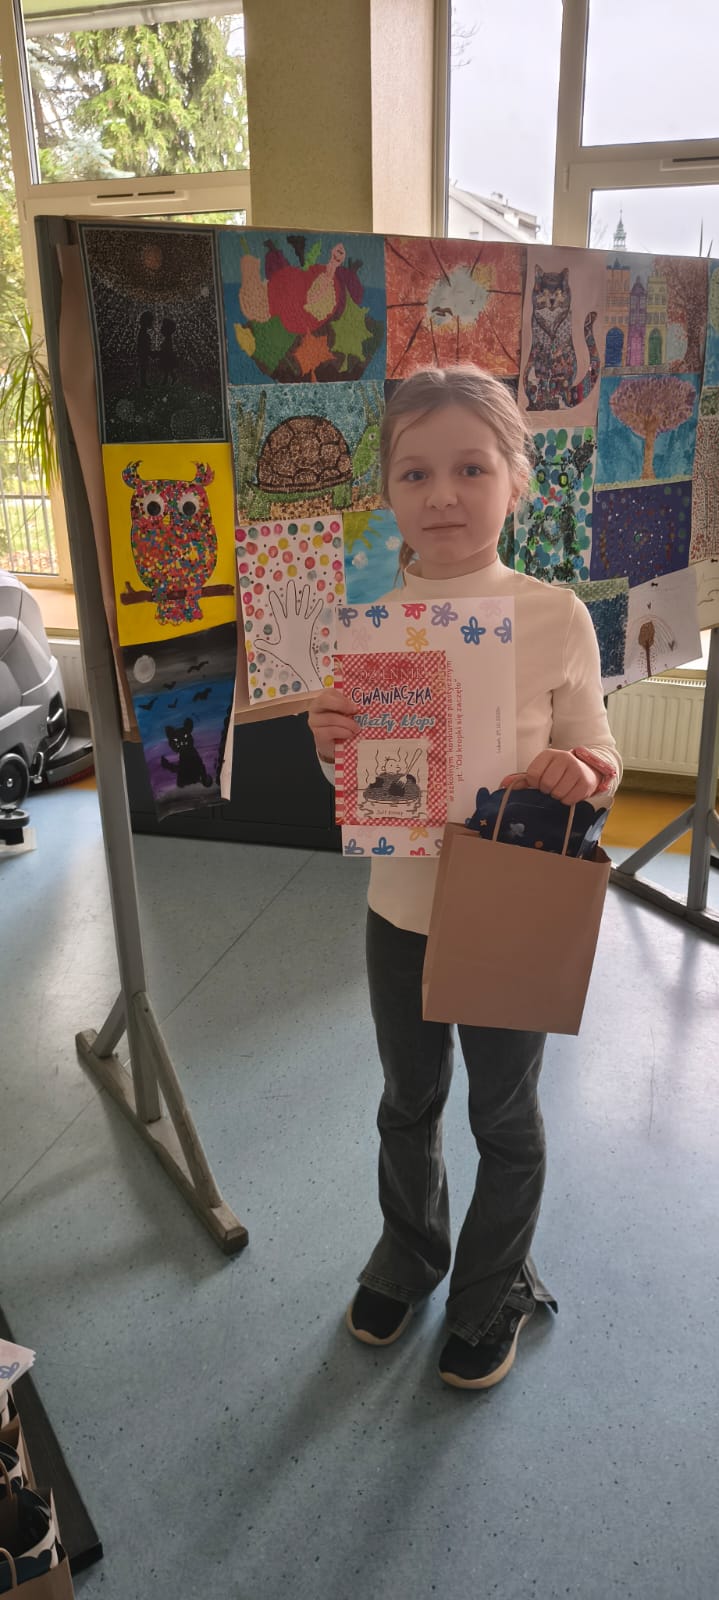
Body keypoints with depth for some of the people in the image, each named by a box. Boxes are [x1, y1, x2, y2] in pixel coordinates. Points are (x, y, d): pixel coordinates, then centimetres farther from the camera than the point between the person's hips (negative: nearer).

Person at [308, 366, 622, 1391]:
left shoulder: (555, 616, -13)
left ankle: (492, 1296, 46)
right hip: (401, 909, 3)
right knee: (409, 1104, 23)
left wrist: (577, 773, -27)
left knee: (505, 1119, 18)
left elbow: (598, 759, -4)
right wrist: (332, 744, -20)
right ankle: (408, 1255, 53)